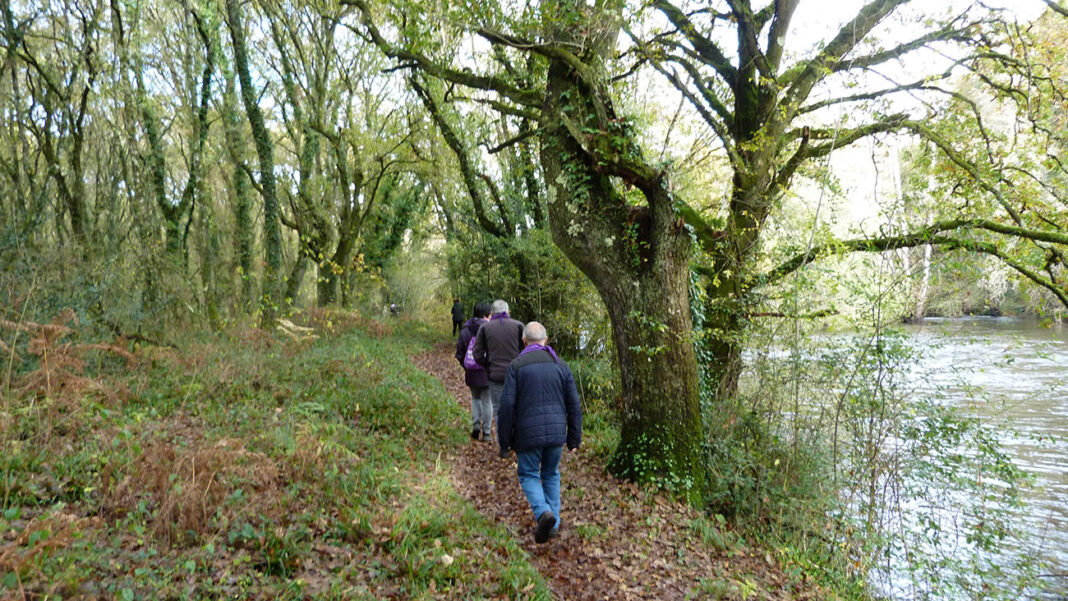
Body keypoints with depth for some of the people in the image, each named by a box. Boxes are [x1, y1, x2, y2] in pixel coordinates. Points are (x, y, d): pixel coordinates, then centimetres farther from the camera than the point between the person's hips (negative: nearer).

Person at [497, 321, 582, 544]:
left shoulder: (516, 366, -6)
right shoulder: (561, 365, 3)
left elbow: (507, 406, -10)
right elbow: (574, 406, 3)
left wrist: (504, 442, -1)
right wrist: (574, 439, 12)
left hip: (528, 434, -3)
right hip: (556, 433, 3)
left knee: (528, 475, 15)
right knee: (551, 475, 22)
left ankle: (543, 513, -9)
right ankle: (553, 524, 21)